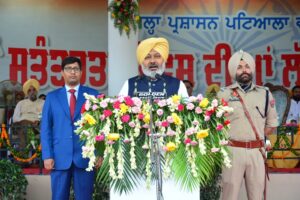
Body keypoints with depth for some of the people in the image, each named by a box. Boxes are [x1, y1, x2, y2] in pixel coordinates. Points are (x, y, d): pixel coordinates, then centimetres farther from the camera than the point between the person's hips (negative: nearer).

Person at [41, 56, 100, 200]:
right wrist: (47, 155, -3)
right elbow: (46, 128, 6)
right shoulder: (52, 97, 10)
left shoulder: (93, 95, 6)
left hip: (85, 156, -1)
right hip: (59, 157, 1)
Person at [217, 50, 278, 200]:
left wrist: (256, 138, 9)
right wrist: (229, 140, 1)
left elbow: (272, 123, 16)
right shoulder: (224, 94, 1)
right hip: (233, 151, -2)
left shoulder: (265, 93, 9)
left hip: (257, 151, 3)